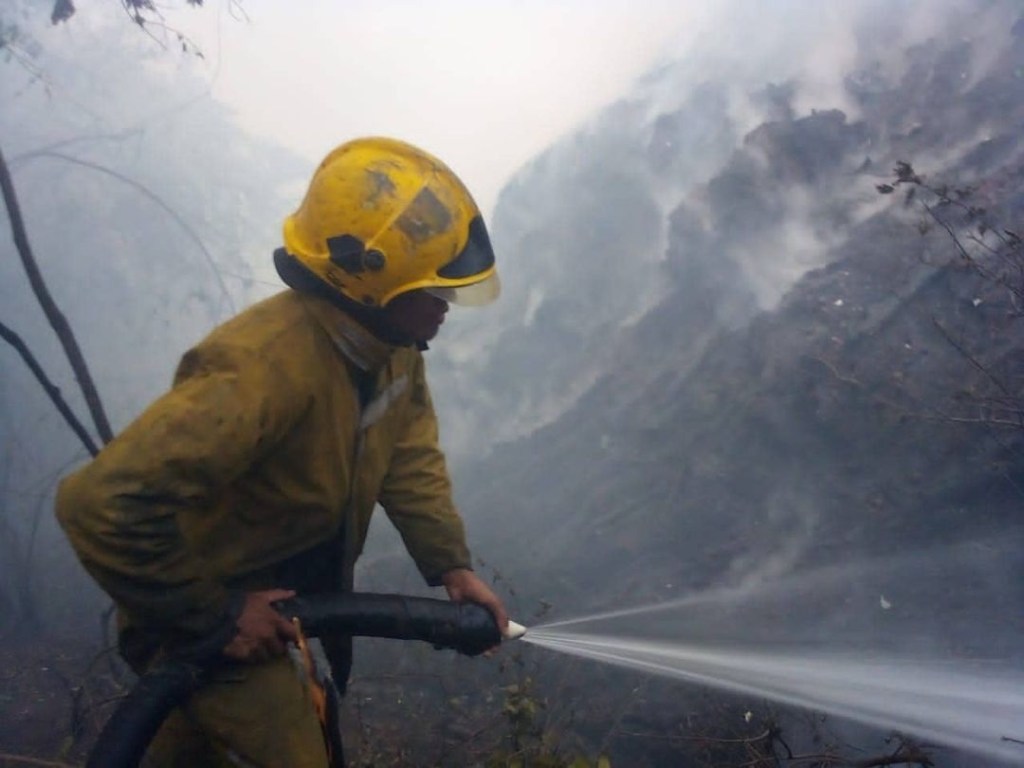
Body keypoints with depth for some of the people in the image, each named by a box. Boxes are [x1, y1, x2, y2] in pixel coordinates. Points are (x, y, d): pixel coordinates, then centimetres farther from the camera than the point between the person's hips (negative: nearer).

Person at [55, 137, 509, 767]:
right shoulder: (265, 366, -39)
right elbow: (104, 505, -40)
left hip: (279, 590, 8)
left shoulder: (391, 341, -12)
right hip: (201, 616, -8)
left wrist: (451, 565, -7)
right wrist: (216, 613, -29)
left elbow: (410, 455, 2)